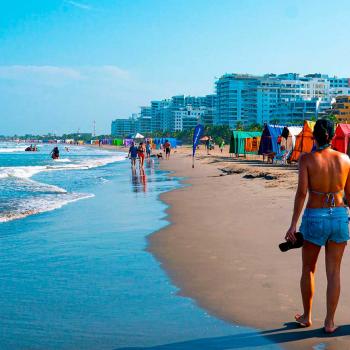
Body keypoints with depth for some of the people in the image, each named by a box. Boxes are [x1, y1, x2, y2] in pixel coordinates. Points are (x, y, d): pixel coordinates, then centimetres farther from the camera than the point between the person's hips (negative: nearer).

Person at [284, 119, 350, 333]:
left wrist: (293, 225, -13)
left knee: (308, 269, 17)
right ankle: (329, 322, 16)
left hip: (314, 218, -2)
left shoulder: (307, 159, -10)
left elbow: (302, 192, -16)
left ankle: (307, 316, 28)